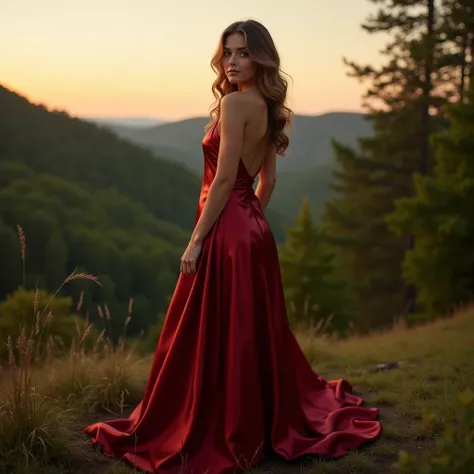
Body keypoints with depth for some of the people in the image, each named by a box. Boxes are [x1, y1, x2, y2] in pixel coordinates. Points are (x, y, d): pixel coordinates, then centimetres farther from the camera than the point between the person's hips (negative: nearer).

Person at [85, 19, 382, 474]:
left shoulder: (234, 102, -14)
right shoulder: (267, 107, 12)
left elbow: (224, 179, -19)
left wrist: (196, 240, -15)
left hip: (227, 232, -9)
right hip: (254, 230, 9)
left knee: (209, 338, 2)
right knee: (254, 334, 19)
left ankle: (220, 436, 14)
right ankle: (274, 420, 33)